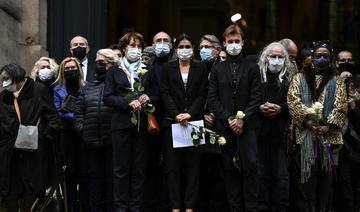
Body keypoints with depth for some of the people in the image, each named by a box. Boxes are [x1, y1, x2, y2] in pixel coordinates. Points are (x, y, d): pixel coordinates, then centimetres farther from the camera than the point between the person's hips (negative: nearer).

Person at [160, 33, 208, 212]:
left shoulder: (200, 69, 10)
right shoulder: (168, 68, 10)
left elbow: (202, 95, 3)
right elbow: (165, 93, 1)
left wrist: (189, 114, -12)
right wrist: (176, 114, -12)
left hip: (194, 121, 0)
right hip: (172, 121, 0)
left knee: (193, 164, -2)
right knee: (173, 165, -2)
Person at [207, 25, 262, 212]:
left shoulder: (252, 68, 7)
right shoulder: (217, 70, 12)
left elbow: (256, 97, 0)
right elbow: (212, 99, 5)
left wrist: (242, 119, -11)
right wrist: (228, 118, -8)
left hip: (247, 125, -2)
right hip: (225, 125, 2)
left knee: (250, 165, -12)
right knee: (230, 168, 3)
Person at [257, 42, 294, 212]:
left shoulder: (290, 79, 4)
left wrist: (280, 109, -12)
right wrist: (260, 108, -10)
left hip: (281, 132, 0)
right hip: (260, 132, 0)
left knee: (281, 174, 0)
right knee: (261, 173, 2)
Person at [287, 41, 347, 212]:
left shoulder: (337, 81, 13)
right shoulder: (299, 79, 13)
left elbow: (341, 106, 2)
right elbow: (293, 101, -1)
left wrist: (329, 125, -12)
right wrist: (306, 120, -13)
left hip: (328, 135, 1)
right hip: (304, 134, 0)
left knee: (325, 177, 0)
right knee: (305, 177, -4)